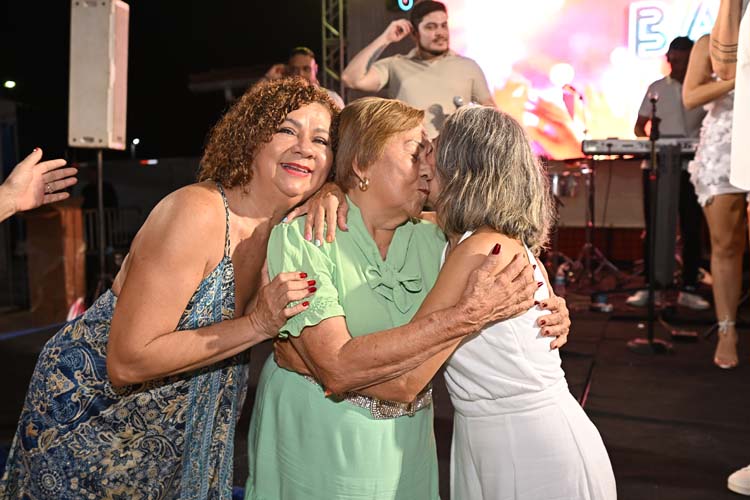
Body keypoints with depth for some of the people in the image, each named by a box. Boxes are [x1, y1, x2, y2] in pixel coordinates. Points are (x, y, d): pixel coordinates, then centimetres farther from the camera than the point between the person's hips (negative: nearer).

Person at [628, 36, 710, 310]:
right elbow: (639, 126, 8)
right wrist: (648, 141, -13)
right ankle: (648, 287, 8)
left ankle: (688, 289, 9)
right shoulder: (656, 88, 9)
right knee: (653, 228, 2)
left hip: (691, 168, 0)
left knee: (691, 229, 2)